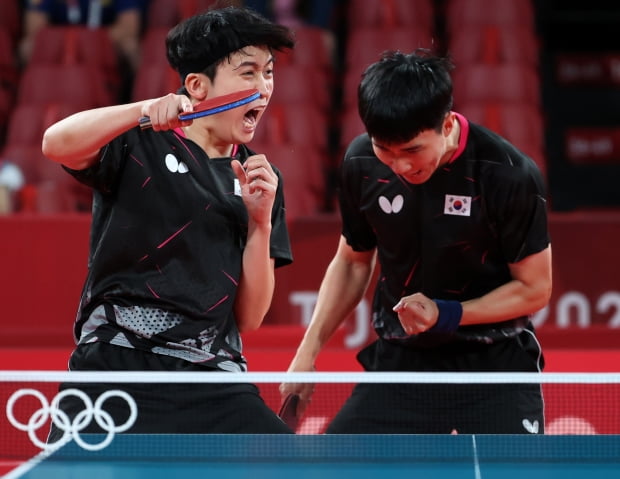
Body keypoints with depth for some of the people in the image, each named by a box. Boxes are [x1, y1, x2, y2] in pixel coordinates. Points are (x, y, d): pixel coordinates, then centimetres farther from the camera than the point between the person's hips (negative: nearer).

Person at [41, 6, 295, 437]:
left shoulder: (262, 178, 14)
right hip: (115, 368, -3)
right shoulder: (138, 143, 2)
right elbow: (56, 143, -20)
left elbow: (248, 318, 9)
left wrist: (260, 221, -4)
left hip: (213, 376, 4)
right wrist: (146, 109, -30)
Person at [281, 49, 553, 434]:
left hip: (495, 363, -4)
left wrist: (446, 314, -23)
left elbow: (534, 288, -10)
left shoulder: (509, 175, -19)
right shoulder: (361, 164, -7)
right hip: (400, 360, 4)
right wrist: (309, 351, 7)